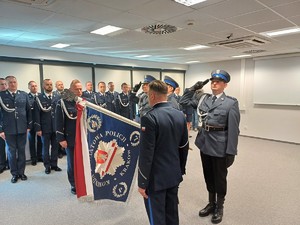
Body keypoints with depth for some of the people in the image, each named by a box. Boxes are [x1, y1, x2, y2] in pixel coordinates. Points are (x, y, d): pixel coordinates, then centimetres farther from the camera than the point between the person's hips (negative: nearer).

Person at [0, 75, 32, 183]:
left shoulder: (24, 95, 4)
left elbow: (28, 111, 7)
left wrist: (29, 125, 4)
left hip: (22, 128, 2)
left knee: (21, 150, 10)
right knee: (11, 151, 8)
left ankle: (21, 172, 23)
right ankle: (14, 174, 21)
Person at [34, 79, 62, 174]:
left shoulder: (58, 97, 5)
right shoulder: (39, 98, -2)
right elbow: (37, 114, -4)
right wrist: (38, 128, -8)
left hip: (56, 126, 2)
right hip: (45, 127, -2)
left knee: (55, 146, 10)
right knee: (46, 147, 9)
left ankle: (54, 164, 23)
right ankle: (47, 166, 21)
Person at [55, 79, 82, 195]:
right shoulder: (63, 102, -5)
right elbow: (59, 122, -6)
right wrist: (61, 139, -10)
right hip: (70, 139, -3)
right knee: (72, 163, 10)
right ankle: (74, 185, 25)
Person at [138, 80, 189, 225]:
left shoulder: (149, 118, -21)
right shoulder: (180, 115, 0)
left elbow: (146, 154, -20)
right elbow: (184, 147, 8)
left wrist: (142, 183, -10)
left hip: (156, 178, -6)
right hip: (174, 175, 7)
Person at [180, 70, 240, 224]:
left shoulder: (231, 103, -10)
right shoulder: (204, 99, 4)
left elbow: (233, 129, -12)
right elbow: (184, 102, 11)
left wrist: (231, 152, -14)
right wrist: (193, 89, 0)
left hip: (220, 147, -4)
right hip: (205, 144, 5)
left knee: (220, 178, 13)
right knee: (208, 177, 19)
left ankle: (219, 207, 34)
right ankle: (211, 204, 39)